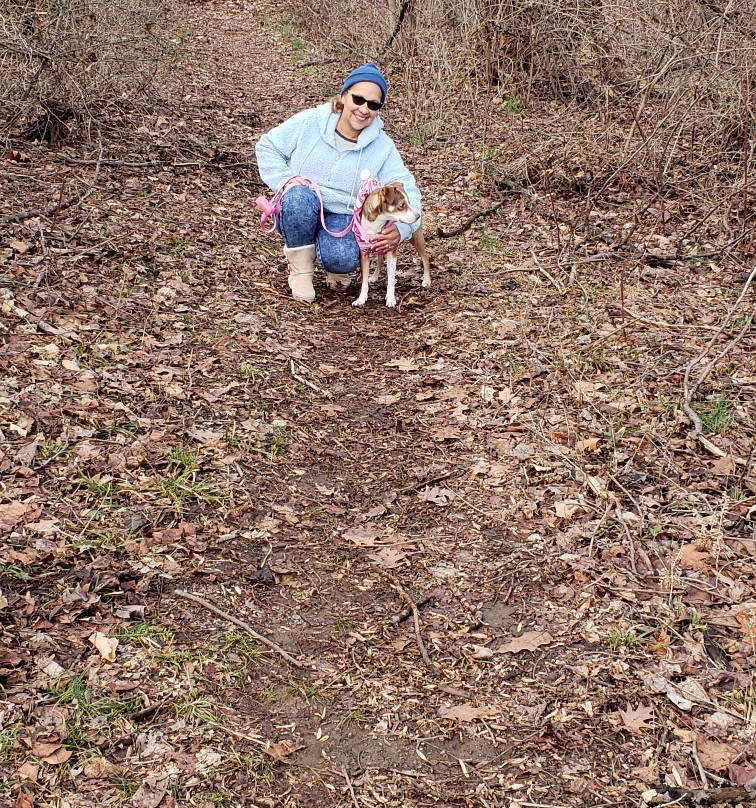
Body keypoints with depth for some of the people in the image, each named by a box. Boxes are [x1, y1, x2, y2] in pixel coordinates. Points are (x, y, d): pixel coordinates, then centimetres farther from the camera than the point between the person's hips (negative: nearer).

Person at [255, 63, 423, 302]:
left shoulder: (382, 147, -5)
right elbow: (267, 147, 2)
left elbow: (407, 191, -8)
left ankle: (336, 266, 8)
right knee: (301, 196, -37)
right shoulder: (309, 123, -7)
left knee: (343, 260, -34)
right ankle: (301, 270, -14)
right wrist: (286, 181, -16)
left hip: (342, 217, 0)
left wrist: (402, 228, -29)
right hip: (297, 212, 1)